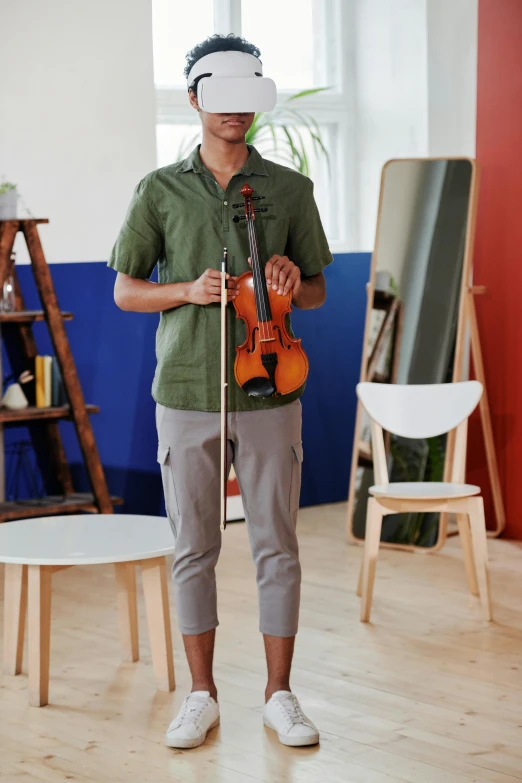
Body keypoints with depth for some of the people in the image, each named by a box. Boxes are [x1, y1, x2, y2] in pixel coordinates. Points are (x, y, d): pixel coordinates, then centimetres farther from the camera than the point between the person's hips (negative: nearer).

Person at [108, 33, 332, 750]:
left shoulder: (290, 189, 6)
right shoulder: (160, 191, 4)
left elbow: (319, 291, 13)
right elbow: (125, 291, 7)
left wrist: (293, 282, -10)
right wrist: (188, 290, -11)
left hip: (270, 389, 1)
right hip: (187, 389, 0)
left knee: (277, 546, 4)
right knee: (194, 547, 5)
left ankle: (279, 695, 15)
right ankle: (202, 696, 17)